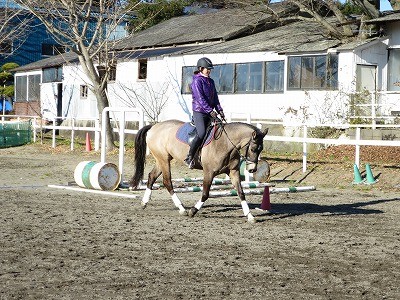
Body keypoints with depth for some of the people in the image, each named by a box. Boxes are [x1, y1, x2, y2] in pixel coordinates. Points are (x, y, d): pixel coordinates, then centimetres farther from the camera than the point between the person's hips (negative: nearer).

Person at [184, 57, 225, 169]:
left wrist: (219, 110, 3)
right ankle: (189, 157, -14)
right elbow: (200, 98, -17)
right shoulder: (197, 81, -8)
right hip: (199, 111, -9)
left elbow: (215, 97, 17)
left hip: (209, 112, 9)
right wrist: (210, 111, -23)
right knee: (202, 133, -23)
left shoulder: (210, 81, 16)